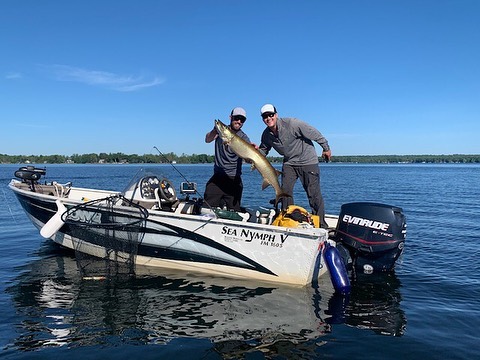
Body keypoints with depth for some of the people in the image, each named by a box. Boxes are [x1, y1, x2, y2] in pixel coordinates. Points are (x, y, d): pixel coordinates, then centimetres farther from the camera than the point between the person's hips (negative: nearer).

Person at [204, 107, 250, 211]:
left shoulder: (243, 138, 0)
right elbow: (207, 140, -12)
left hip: (234, 179, -1)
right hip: (217, 176, 1)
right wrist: (215, 130, -34)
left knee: (233, 210, -1)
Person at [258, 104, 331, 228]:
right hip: (289, 163, 6)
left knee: (314, 194, -5)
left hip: (308, 161, -5)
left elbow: (314, 133, -14)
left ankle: (321, 224, 5)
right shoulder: (266, 135, -3)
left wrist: (326, 148, -5)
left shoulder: (291, 123, -22)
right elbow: (262, 151, 11)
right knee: (285, 191, -2)